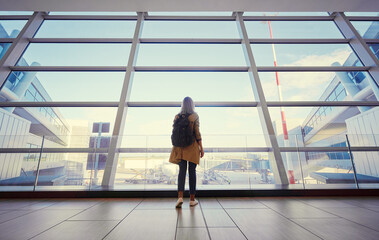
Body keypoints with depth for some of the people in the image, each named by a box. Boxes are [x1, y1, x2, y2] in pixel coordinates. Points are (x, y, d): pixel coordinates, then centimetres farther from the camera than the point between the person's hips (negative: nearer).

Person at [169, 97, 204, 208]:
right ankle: (192, 199, 15)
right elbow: (197, 133, -9)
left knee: (182, 171, 3)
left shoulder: (177, 116, 5)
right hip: (192, 146, -2)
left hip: (181, 147, 3)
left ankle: (180, 197, -10)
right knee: (192, 171, 5)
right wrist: (201, 148, -3)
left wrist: (175, 147, 15)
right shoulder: (194, 116, -4)